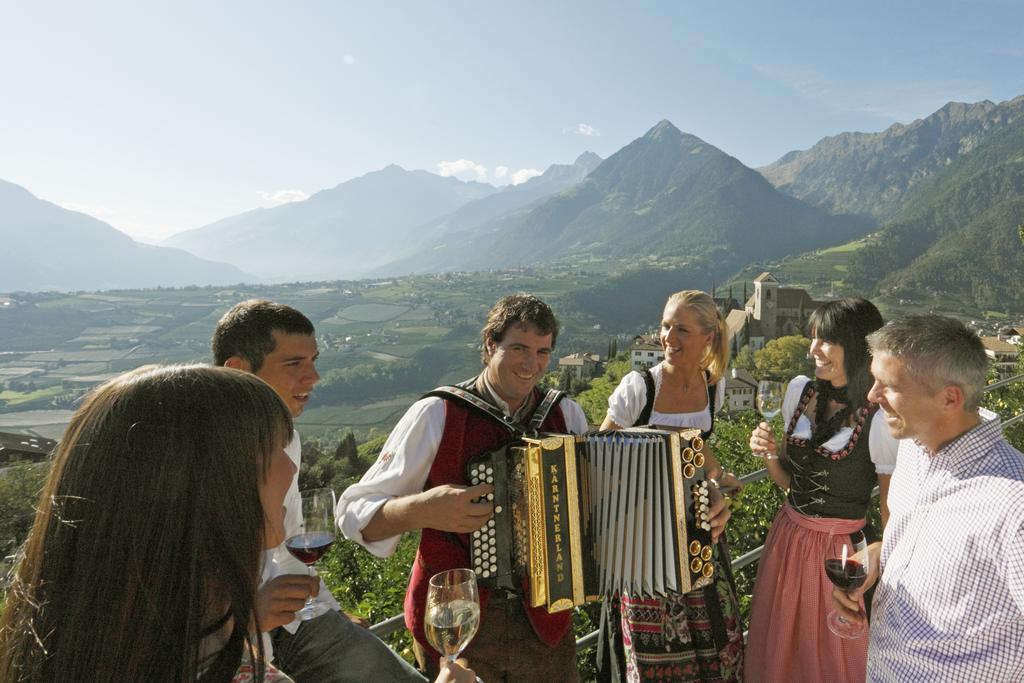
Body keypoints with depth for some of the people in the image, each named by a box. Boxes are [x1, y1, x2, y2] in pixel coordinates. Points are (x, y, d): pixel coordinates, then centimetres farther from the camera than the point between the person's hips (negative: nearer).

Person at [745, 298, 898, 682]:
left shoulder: (880, 421, -20)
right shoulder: (800, 391, -2)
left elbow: (891, 515, -11)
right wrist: (768, 453, -11)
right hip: (787, 538, 5)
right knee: (776, 651, 22)